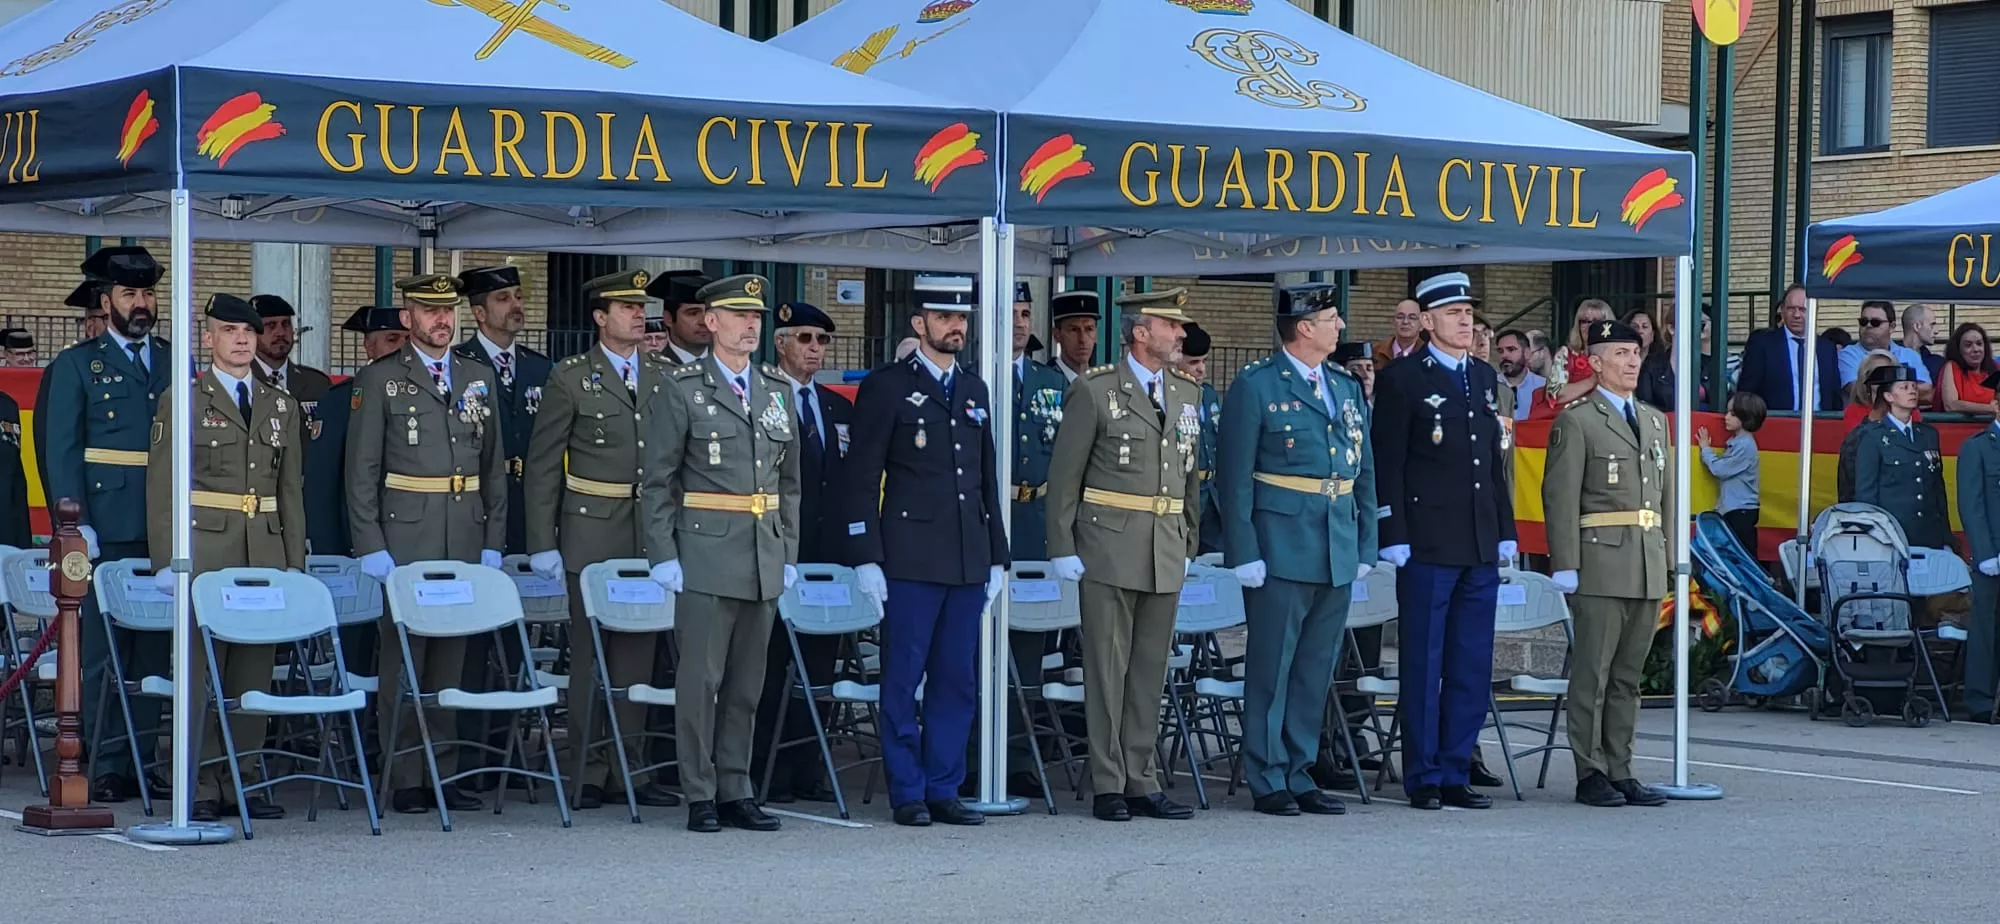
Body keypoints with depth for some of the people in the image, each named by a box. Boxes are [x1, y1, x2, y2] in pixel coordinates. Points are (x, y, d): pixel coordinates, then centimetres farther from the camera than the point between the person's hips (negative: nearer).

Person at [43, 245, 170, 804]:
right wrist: (77, 527, -10)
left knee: (153, 648, 3)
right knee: (98, 651, -4)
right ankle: (102, 766, -1)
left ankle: (141, 760, 9)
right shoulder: (76, 366, 5)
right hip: (106, 532, -3)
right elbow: (60, 452, 0)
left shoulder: (174, 365, 16)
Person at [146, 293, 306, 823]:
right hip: (205, 551, -4)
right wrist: (167, 560, -7)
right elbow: (161, 487, 0)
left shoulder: (281, 406, 16)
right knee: (201, 670, -5)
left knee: (254, 670, 4)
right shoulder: (182, 401, 3)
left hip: (265, 554, 4)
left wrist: (295, 562, 10)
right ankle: (201, 789, -2)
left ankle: (244, 782, 9)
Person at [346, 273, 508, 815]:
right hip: (405, 540, -4)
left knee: (453, 658, 7)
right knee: (404, 658, -3)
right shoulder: (379, 382, 0)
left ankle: (444, 773, 12)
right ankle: (404, 779, 1)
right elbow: (361, 473, -2)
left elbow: (495, 468, 14)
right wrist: (370, 547, -9)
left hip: (466, 541, 4)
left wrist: (493, 543, 8)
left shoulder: (480, 379, 13)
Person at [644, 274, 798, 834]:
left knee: (747, 683, 8)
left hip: (764, 558, 5)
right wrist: (663, 554, -8)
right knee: (700, 679, -4)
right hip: (706, 555, -5)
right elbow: (658, 479, -2)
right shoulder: (684, 389, -2)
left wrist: (789, 553, 12)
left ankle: (736, 792, 14)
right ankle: (700, 797, 2)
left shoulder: (777, 389, 13)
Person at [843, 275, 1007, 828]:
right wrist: (866, 558, -11)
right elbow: (861, 479, -4)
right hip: (910, 561, -6)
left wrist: (997, 555, 16)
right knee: (903, 679, -1)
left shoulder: (973, 391, 17)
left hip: (968, 562, 6)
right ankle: (908, 794, 5)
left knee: (958, 680, 7)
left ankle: (944, 791, 13)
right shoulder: (886, 388, -1)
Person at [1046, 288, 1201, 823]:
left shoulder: (1188, 394, 13)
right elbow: (1064, 475, -4)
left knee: (1151, 669, 8)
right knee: (1107, 668, -1)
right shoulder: (1093, 392, -4)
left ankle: (1142, 782, 13)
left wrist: (1189, 544, 14)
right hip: (1108, 550, -5)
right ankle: (1108, 786, 4)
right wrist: (1062, 549, -8)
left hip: (1166, 555, 5)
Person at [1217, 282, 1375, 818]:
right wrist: (1245, 553, -12)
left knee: (1317, 671, 9)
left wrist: (1365, 547, 12)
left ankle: (1299, 776, 16)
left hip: (1337, 555, 6)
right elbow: (1236, 478, -7)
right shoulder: (1255, 387, -4)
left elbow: (1364, 473, 18)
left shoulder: (1348, 388, 15)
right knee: (1272, 669, -1)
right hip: (1282, 550, -6)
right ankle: (1268, 783, 5)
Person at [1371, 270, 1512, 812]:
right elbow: (1387, 464, -7)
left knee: (1472, 667, 8)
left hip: (1480, 547, 6)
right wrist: (1393, 537, -13)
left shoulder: (1485, 379, 16)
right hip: (1427, 545, -6)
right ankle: (1424, 779, 4)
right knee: (1423, 665, -1)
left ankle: (1456, 773, 14)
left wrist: (1505, 532, 14)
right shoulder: (1402, 380, -3)